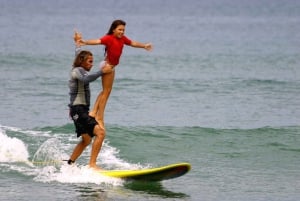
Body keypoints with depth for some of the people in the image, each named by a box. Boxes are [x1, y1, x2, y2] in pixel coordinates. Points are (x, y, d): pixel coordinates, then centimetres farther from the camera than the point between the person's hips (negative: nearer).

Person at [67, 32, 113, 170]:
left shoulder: (79, 70, 16)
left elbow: (78, 55, 37)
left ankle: (69, 163, 31)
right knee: (100, 133, -23)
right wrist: (102, 72, -35)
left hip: (81, 110, 11)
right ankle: (92, 164, -30)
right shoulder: (78, 70, -12)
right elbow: (86, 79, -35)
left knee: (86, 140, 22)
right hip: (78, 109, -11)